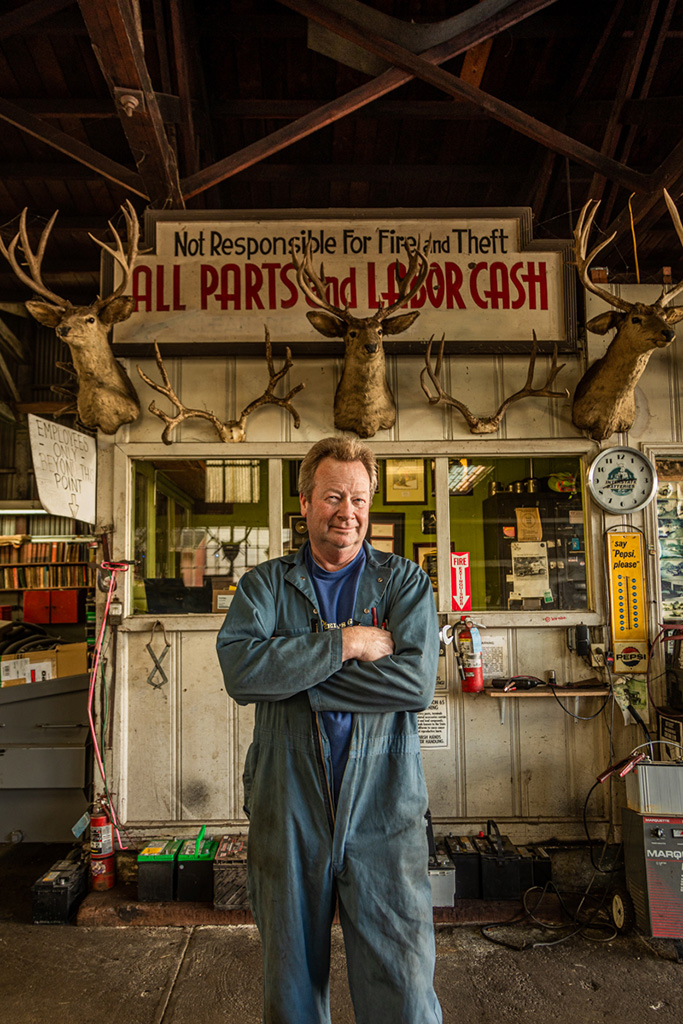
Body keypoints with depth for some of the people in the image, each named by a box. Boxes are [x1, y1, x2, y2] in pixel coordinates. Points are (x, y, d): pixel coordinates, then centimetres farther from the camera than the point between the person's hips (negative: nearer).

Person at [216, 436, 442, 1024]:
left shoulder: (407, 582, 2)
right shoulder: (263, 585, 4)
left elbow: (417, 683, -13)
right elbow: (240, 669, -14)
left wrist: (294, 674, -14)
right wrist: (345, 644, -16)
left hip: (383, 811, -1)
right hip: (287, 813, 2)